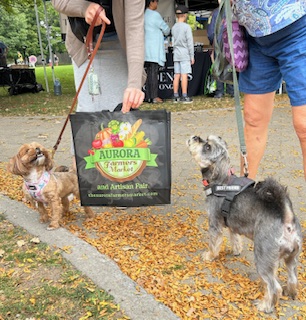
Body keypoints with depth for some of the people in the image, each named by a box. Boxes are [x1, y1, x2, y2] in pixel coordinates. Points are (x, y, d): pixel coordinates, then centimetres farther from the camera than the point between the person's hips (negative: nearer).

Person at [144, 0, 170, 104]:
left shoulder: (144, 15, 14)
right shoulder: (155, 15, -8)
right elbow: (166, 29, -1)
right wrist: (165, 32, 20)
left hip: (147, 49, 8)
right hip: (155, 49, -8)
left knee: (149, 73, 7)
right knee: (154, 72, -9)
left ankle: (149, 97, 8)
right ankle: (154, 96, -9)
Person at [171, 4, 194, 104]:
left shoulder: (173, 27, 11)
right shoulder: (187, 27, -7)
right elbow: (190, 42, -8)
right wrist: (192, 56, -4)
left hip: (176, 54, 6)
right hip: (185, 54, -6)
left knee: (177, 75, 6)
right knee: (184, 75, -6)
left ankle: (175, 96, 7)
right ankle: (184, 96, -6)